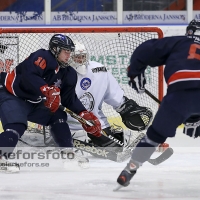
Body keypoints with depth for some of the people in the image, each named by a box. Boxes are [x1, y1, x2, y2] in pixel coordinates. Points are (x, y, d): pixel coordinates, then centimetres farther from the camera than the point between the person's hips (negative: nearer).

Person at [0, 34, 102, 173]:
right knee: (17, 126, -30)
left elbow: (70, 99, 8)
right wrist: (48, 90, -47)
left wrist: (85, 115, -4)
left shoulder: (67, 73, 6)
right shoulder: (43, 57, -21)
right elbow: (28, 76, -37)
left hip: (33, 103, 9)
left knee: (58, 116, 1)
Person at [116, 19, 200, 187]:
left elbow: (146, 50, 14)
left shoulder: (178, 43, 23)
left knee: (156, 134, 13)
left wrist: (135, 72, 27)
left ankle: (130, 170, 11)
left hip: (181, 94, -1)